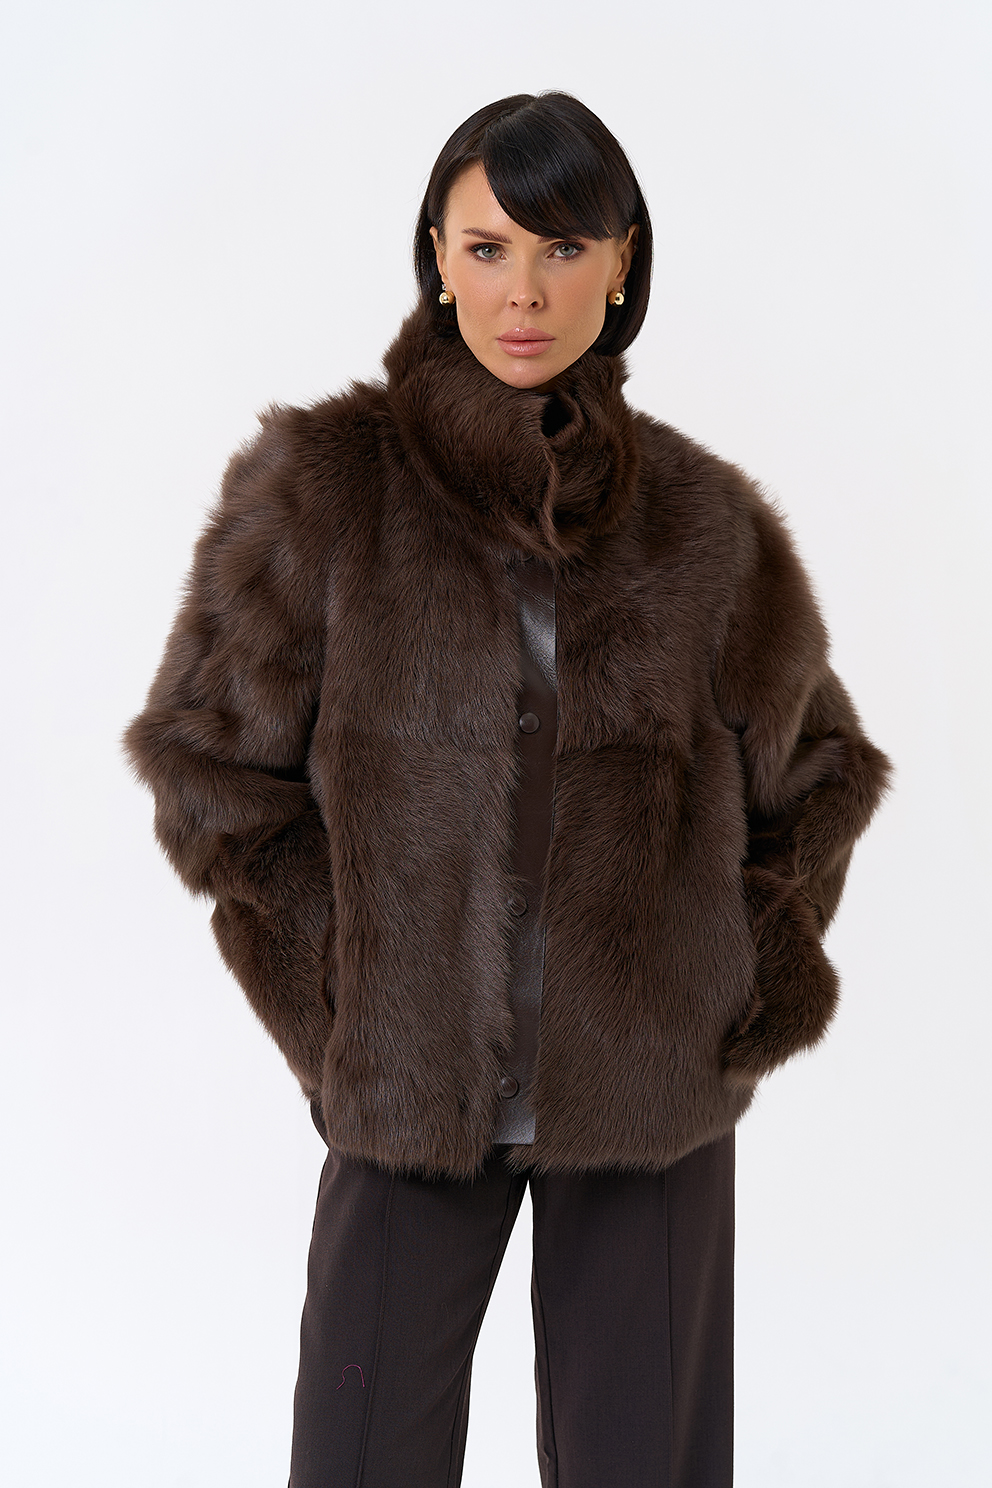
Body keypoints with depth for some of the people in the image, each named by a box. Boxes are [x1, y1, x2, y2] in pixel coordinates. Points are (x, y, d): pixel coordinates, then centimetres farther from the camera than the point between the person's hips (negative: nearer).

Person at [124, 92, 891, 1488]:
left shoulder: (702, 518, 2)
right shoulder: (328, 485, -4)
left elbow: (817, 766, 15)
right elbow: (202, 748, 2)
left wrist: (757, 985, 3)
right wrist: (338, 985, -5)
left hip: (649, 1088, 2)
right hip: (418, 1084, -1)